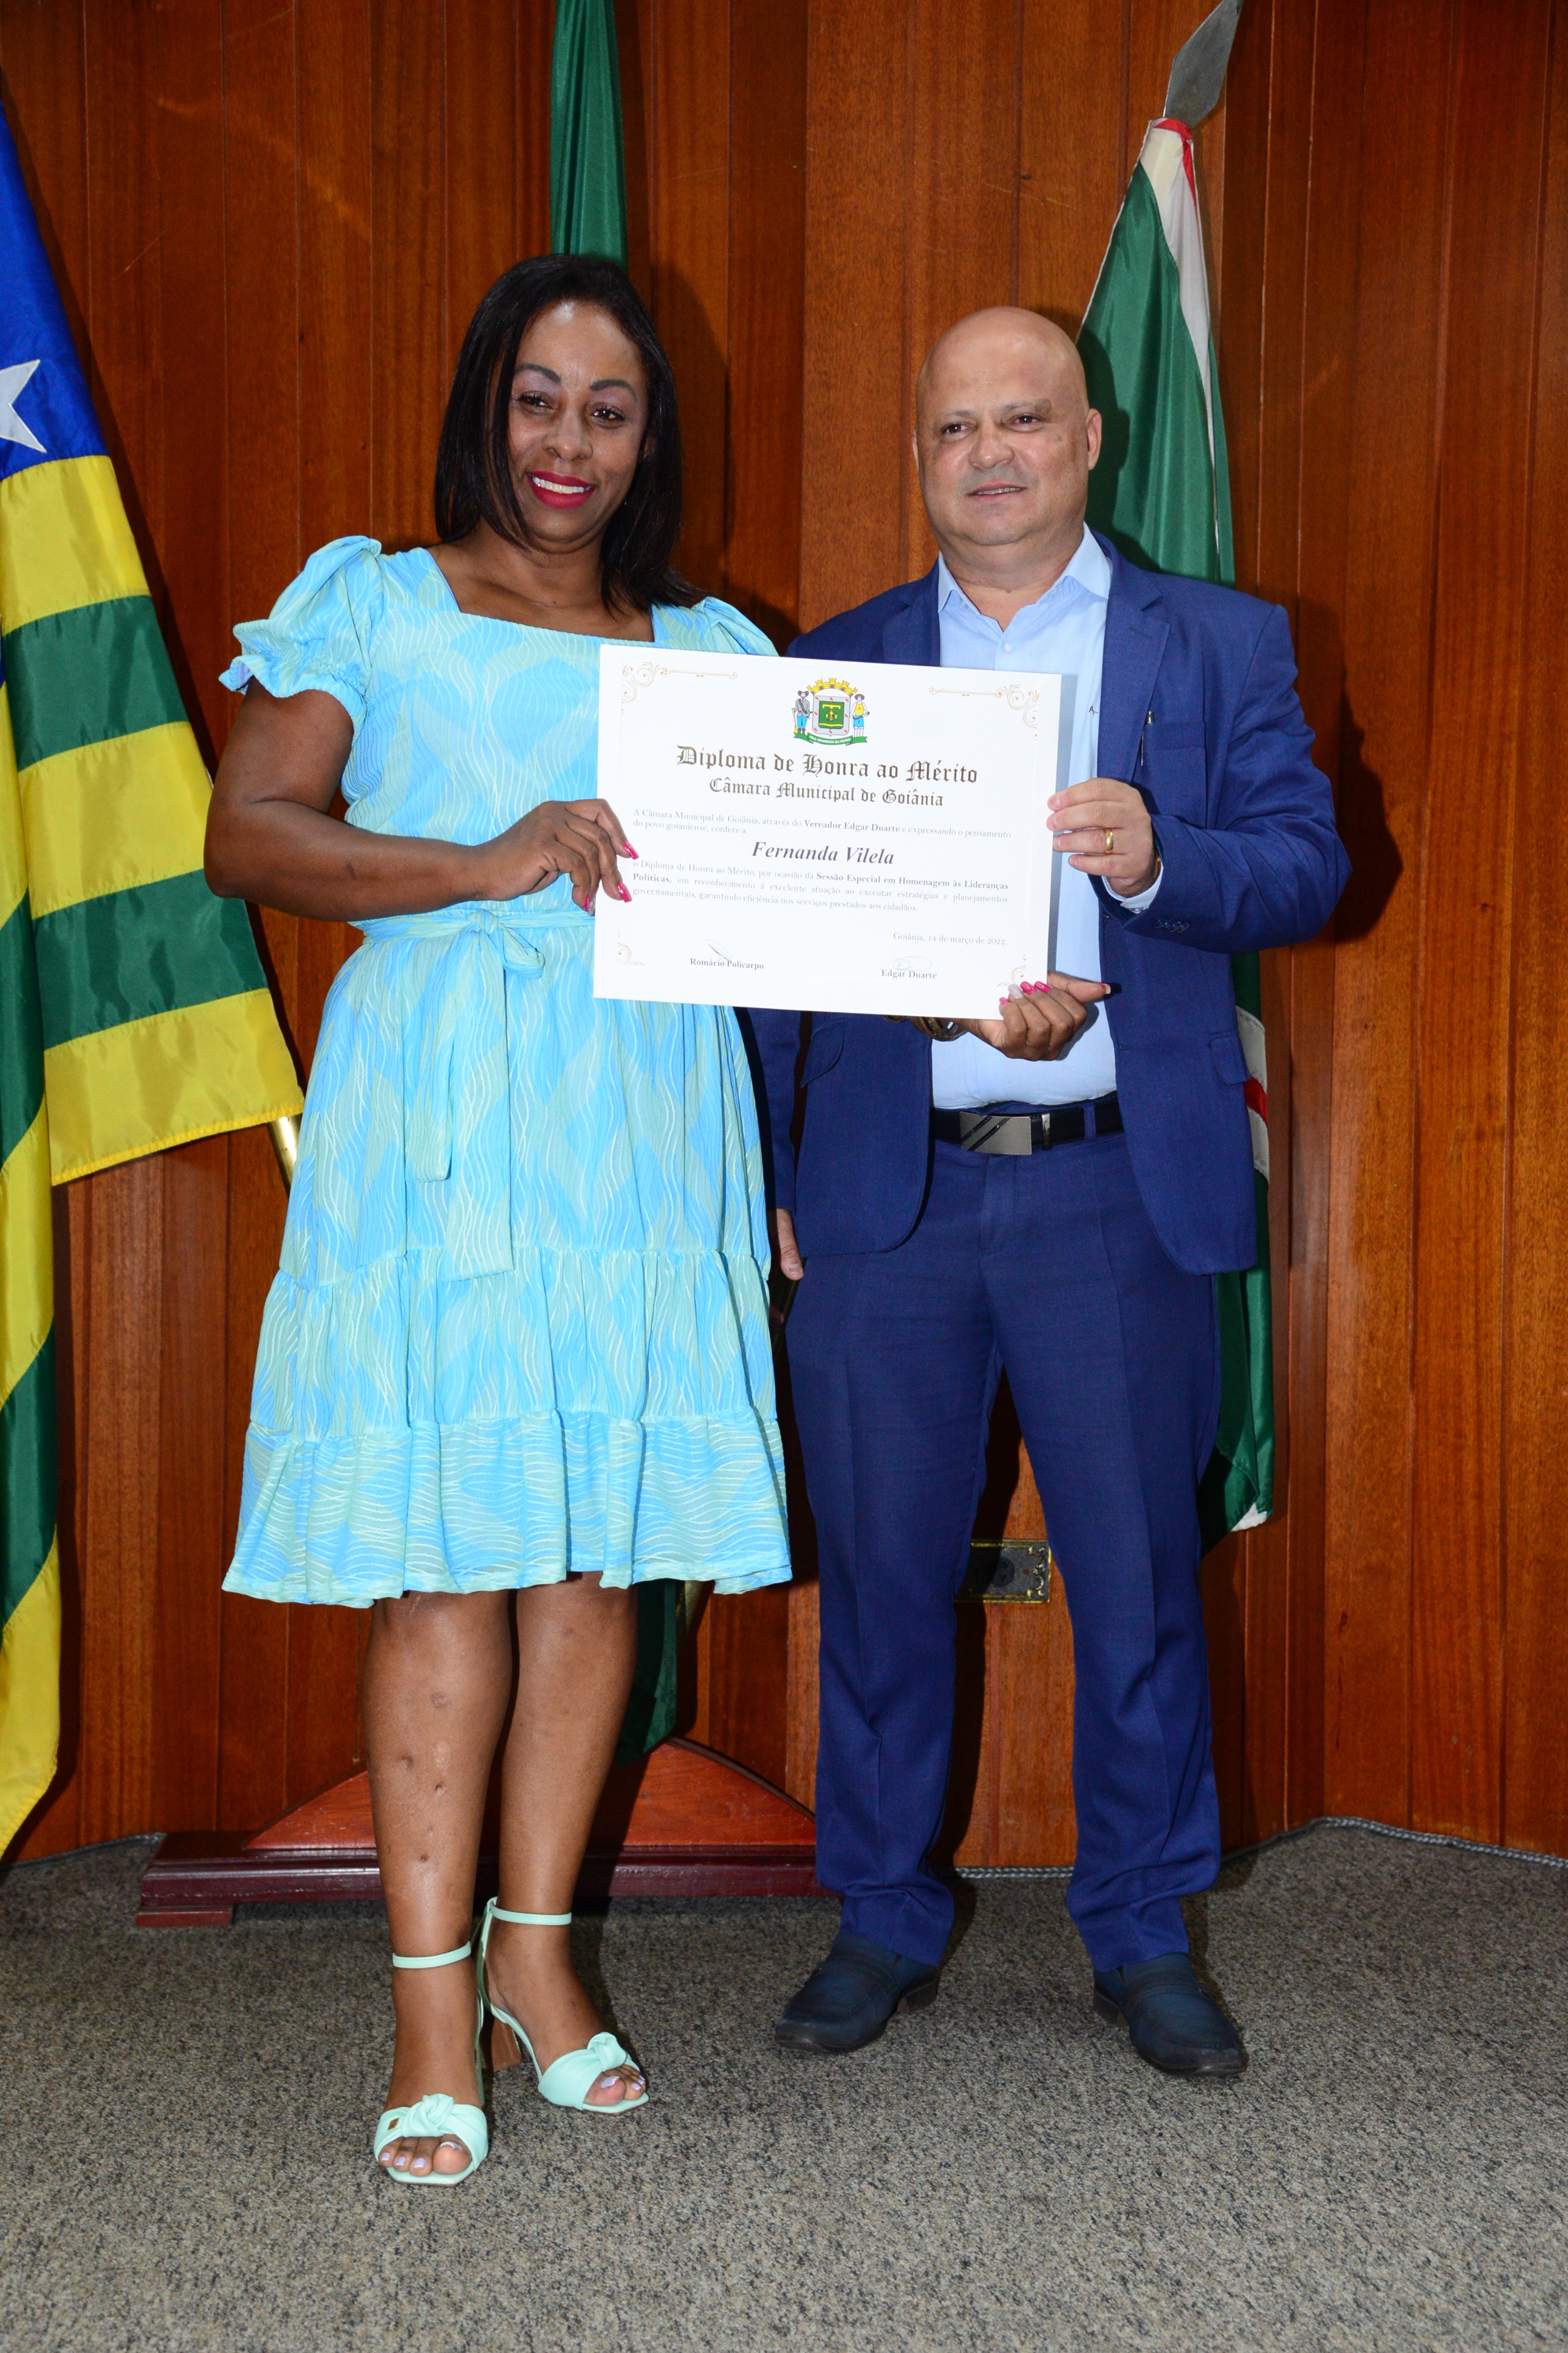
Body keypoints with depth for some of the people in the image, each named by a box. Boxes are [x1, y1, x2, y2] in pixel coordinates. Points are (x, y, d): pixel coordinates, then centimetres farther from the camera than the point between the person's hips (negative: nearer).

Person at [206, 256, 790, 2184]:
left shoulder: (711, 648, 18)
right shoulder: (372, 607, 9)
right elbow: (246, 833, -4)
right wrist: (487, 866, -14)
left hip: (648, 1130, 4)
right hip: (443, 1115, -3)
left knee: (604, 1540, 5)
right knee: (448, 1549, -5)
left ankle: (533, 1946, 19)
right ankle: (431, 1999, 4)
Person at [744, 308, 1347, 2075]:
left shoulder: (1220, 647, 9)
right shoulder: (831, 663, 11)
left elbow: (1306, 868, 2)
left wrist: (1157, 855, -19)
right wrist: (768, 1177, 0)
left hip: (1118, 1197, -1)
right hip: (882, 1200, 1)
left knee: (1138, 1581, 6)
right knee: (882, 1577, 9)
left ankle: (1144, 1938, 25)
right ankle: (884, 1924, 26)